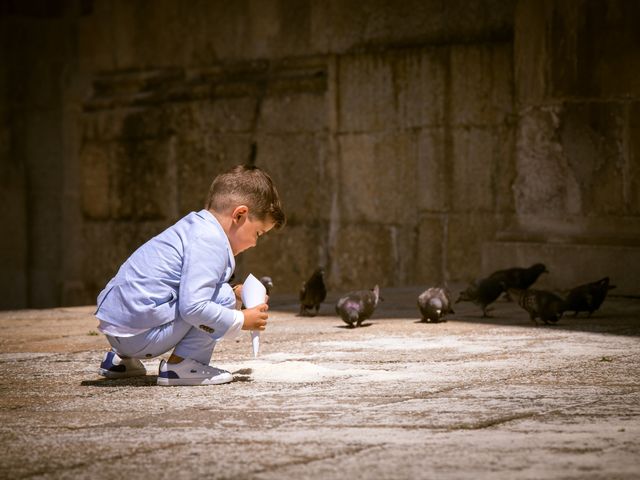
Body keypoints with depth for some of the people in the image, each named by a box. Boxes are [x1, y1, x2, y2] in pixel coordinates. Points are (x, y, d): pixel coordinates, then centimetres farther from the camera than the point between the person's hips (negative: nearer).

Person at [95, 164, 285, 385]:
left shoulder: (194, 226, 16)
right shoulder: (209, 243, -16)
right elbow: (193, 307, -24)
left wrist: (235, 294, 19)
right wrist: (240, 321, -12)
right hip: (139, 335, -10)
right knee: (223, 297, -12)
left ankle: (120, 358, 26)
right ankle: (180, 365, -8)